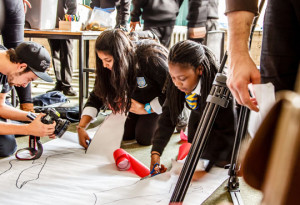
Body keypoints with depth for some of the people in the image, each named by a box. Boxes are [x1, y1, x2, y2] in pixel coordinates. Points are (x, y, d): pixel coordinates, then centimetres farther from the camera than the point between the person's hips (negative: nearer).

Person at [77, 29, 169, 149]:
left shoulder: (150, 59, -37)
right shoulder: (111, 67, -17)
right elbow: (97, 96, -11)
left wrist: (146, 109, -25)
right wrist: (81, 127, -19)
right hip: (142, 100, 6)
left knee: (144, 138, -17)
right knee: (126, 134, -2)